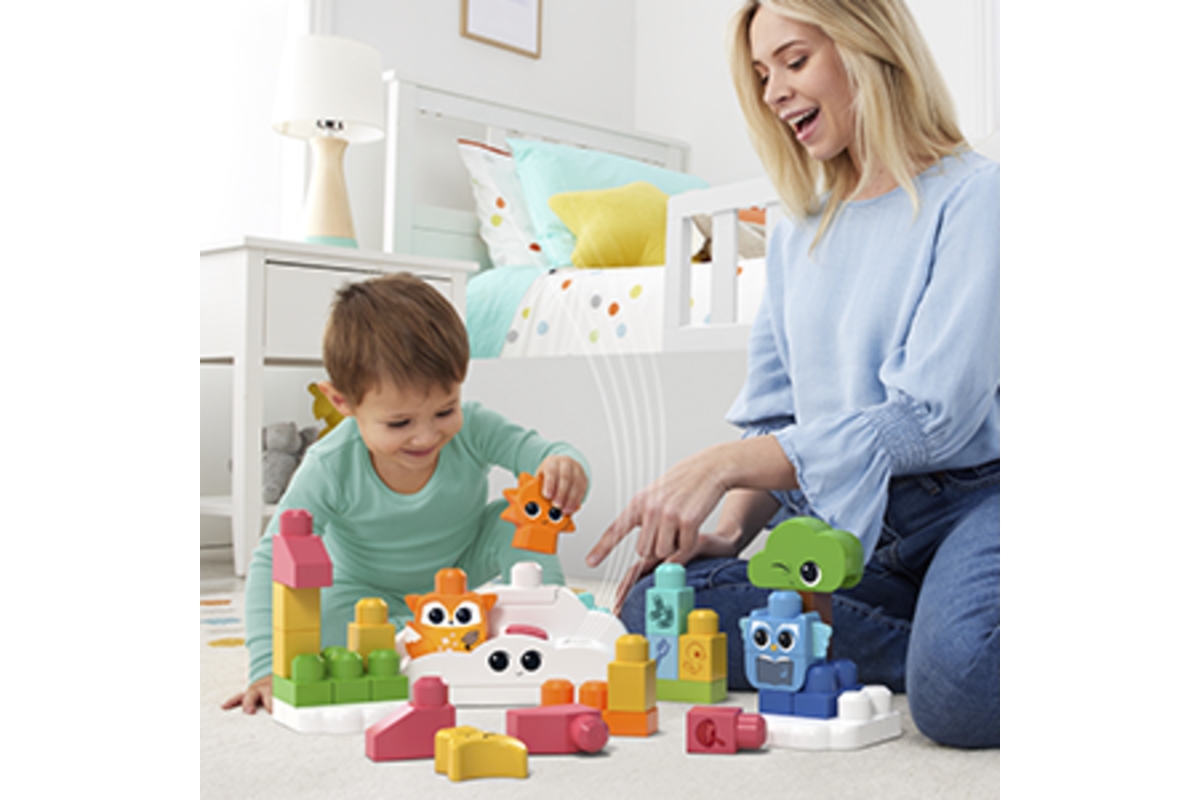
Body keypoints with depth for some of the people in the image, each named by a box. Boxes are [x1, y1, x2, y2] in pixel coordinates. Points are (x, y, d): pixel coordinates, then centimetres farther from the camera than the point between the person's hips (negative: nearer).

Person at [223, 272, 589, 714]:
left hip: (464, 565, 1)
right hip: (371, 589, 0)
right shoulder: (329, 469, -32)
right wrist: (269, 668, -38)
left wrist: (564, 465, -59)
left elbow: (541, 453, -30)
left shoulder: (473, 428, -29)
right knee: (324, 624, -33)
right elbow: (272, 562, -29)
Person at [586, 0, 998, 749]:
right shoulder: (799, 233, 16)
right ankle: (928, 648, -15)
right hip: (837, 516, 7)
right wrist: (730, 532, -3)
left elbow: (932, 414, -17)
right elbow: (772, 417, 15)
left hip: (972, 496, -6)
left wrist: (724, 463, -21)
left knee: (959, 690, -37)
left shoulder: (972, 195, -6)